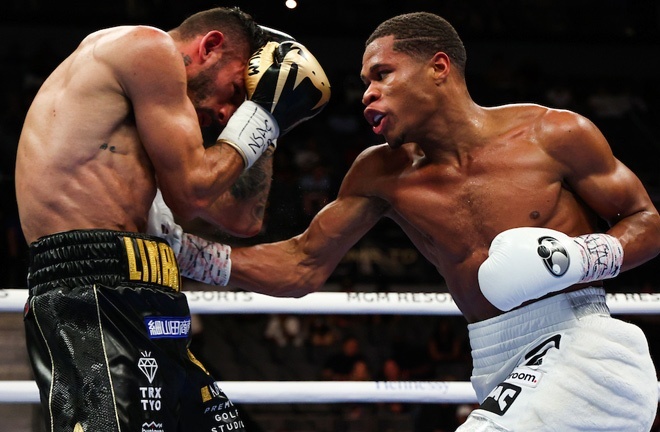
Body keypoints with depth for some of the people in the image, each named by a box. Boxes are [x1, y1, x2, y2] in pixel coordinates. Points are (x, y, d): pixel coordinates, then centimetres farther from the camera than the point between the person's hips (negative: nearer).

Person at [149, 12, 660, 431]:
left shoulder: (553, 135, -5)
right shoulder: (383, 174, 8)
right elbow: (302, 267, 9)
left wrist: (580, 256, -17)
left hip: (581, 342, -6)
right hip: (499, 369, 6)